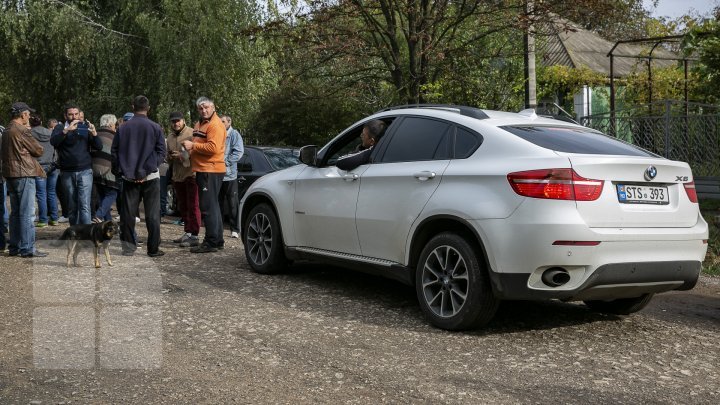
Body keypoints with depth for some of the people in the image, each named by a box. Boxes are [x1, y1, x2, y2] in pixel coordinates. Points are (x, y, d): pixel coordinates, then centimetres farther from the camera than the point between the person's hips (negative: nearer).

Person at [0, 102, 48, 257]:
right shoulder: (22, 131, -14)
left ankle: (14, 247, 18)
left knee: (15, 212, 14)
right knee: (27, 213, -7)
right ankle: (28, 248, -6)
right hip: (24, 174, -9)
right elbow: (39, 150, -9)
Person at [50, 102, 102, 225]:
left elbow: (99, 147, 3)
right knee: (72, 208, 9)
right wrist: (66, 130, -27)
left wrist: (94, 134, -16)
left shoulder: (85, 127, 10)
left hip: (85, 171, -1)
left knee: (84, 206, -12)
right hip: (67, 173, 1)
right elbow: (53, 141, -14)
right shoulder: (60, 128, 7)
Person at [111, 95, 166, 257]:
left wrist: (119, 171, 11)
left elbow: (114, 151, 4)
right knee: (152, 214, 2)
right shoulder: (155, 128, -4)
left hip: (129, 177, 2)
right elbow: (161, 152, -6)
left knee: (128, 213, 9)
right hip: (150, 177, -2)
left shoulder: (123, 128, 2)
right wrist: (149, 168, -4)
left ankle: (128, 247, 10)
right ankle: (153, 249, 2)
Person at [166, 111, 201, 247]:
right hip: (177, 176, 8)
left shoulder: (192, 133, -9)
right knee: (182, 207, 14)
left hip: (191, 175, -8)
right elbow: (168, 158, 26)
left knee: (193, 206, -8)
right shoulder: (170, 137, 16)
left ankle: (194, 236, -9)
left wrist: (182, 155, -24)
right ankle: (187, 232, 23)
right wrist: (170, 157, 3)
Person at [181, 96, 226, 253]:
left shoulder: (215, 125, -13)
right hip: (203, 170, 11)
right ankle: (218, 240, 24)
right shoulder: (200, 124, 20)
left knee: (208, 207, -10)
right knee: (212, 206, 16)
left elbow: (213, 147, -24)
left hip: (211, 171, -11)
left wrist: (193, 146, -16)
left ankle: (211, 242, -8)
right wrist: (190, 150, 11)